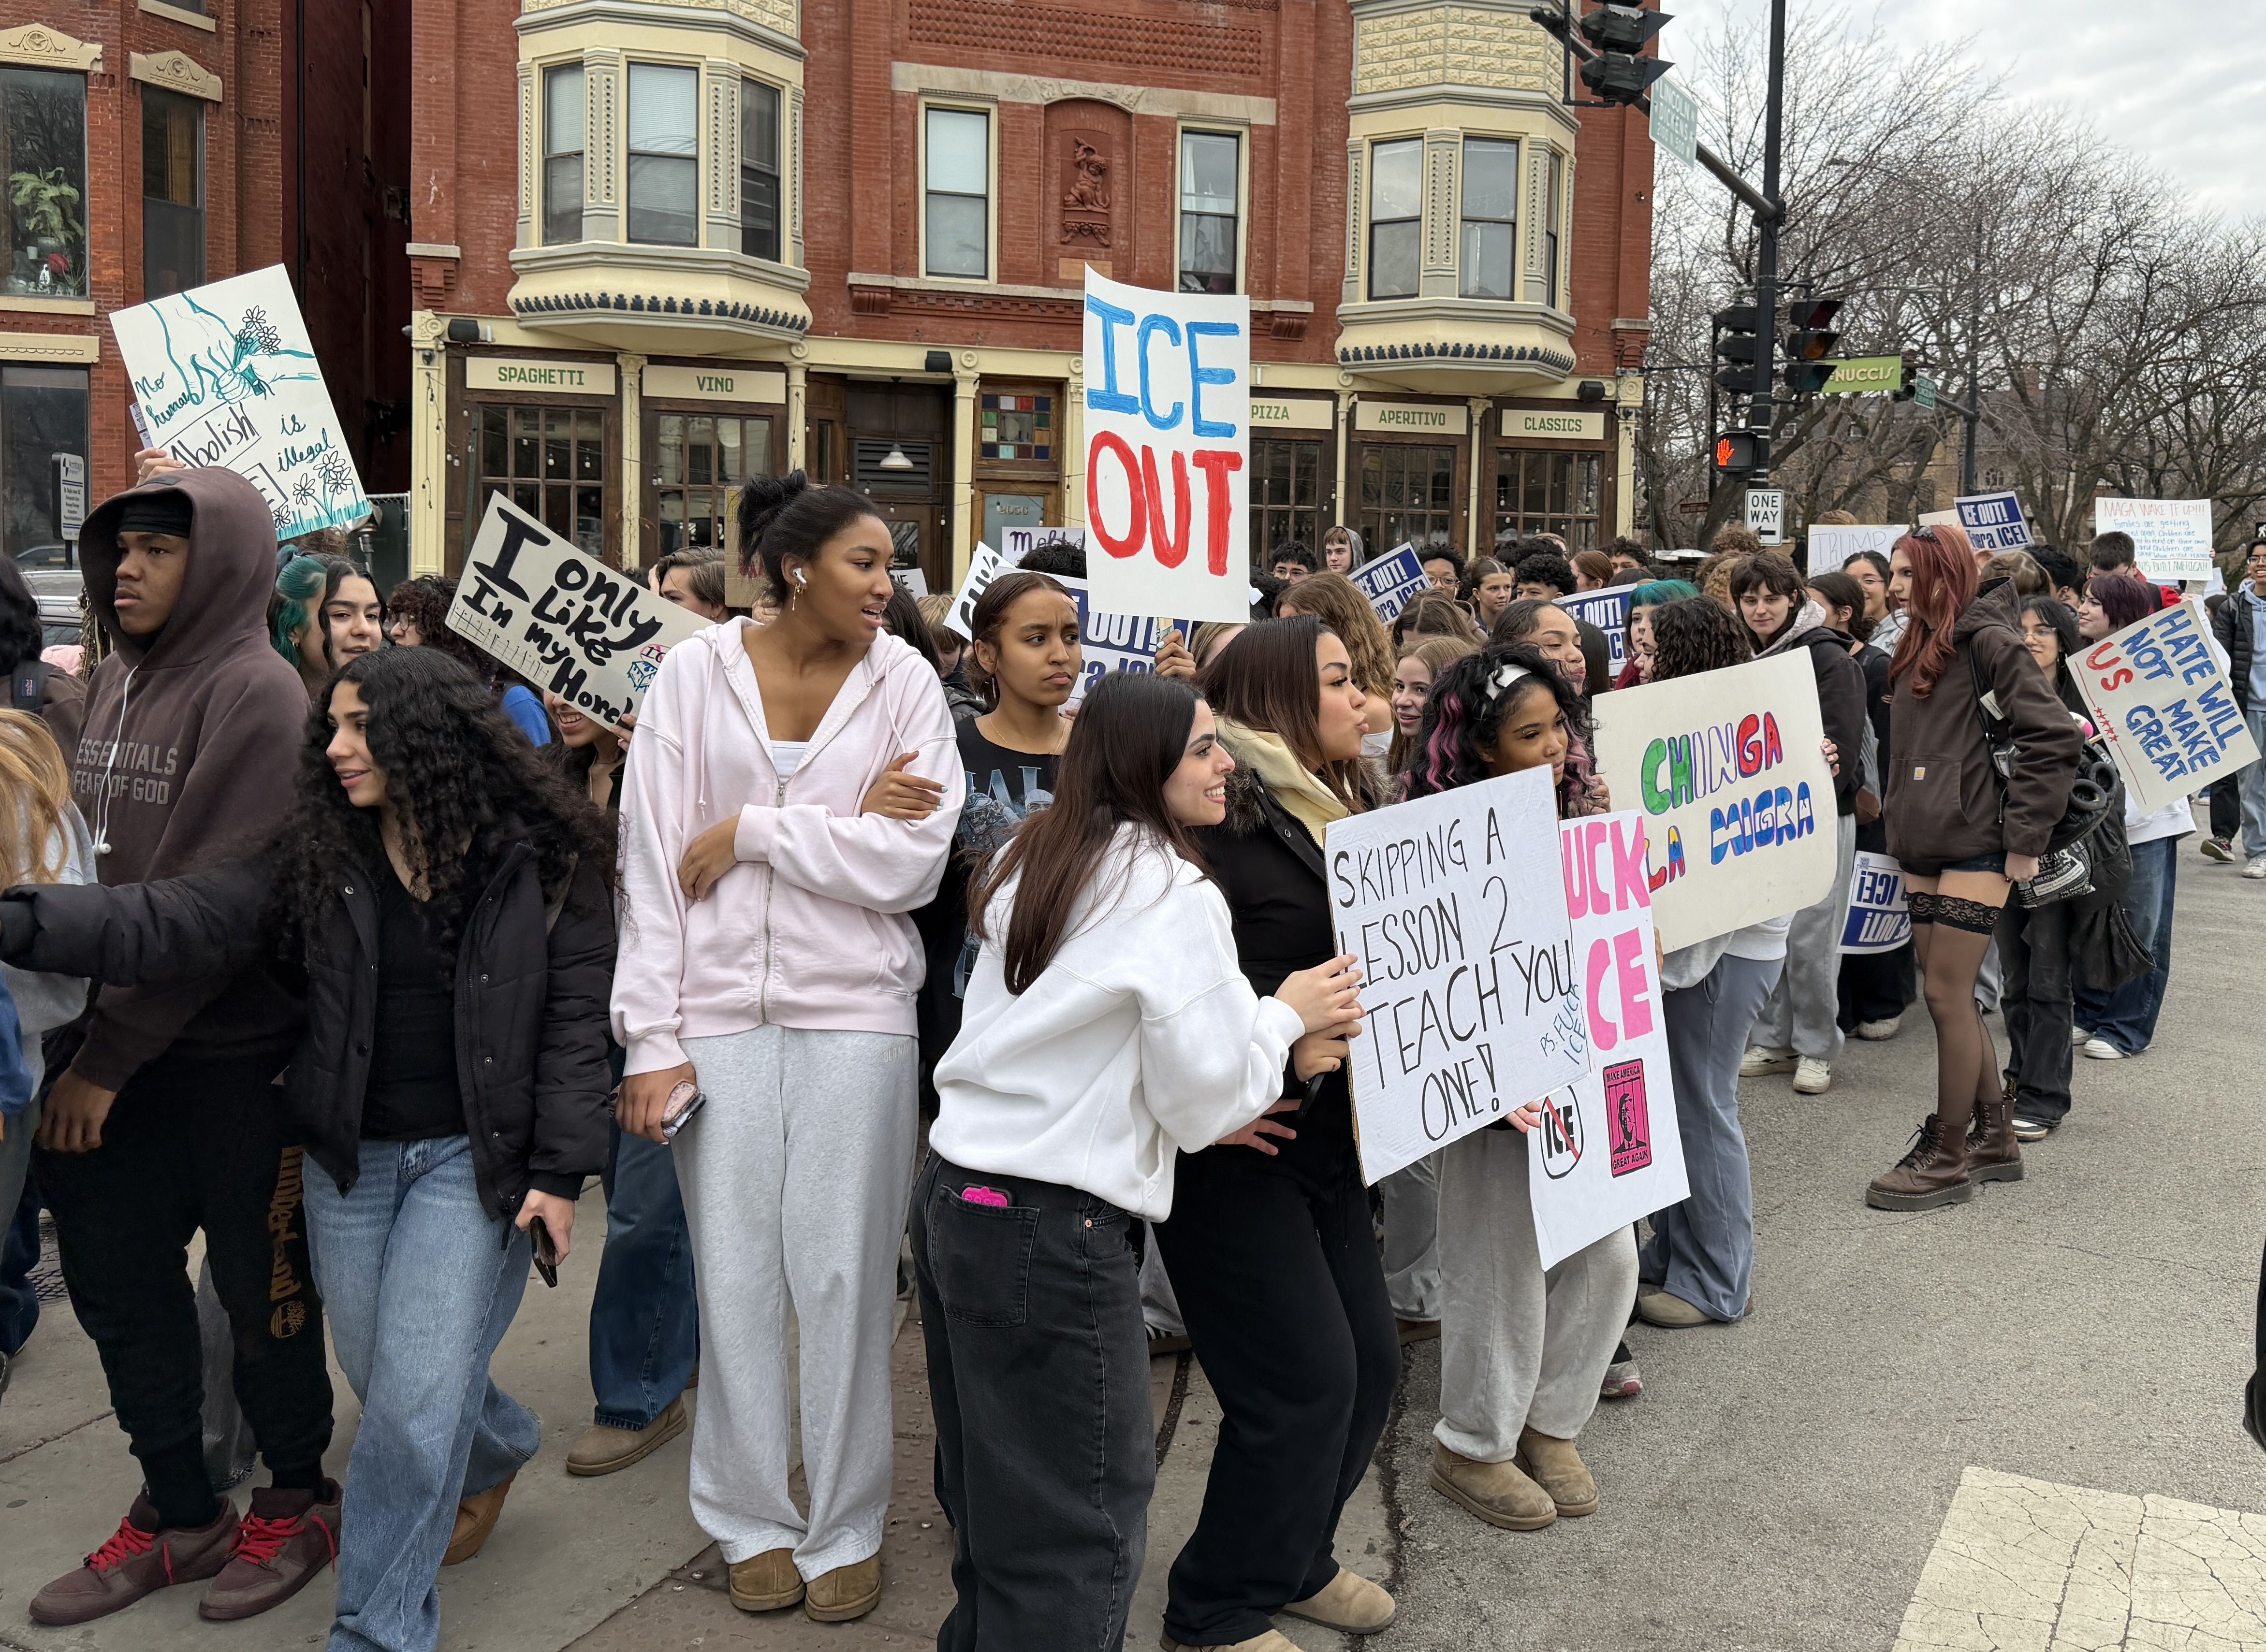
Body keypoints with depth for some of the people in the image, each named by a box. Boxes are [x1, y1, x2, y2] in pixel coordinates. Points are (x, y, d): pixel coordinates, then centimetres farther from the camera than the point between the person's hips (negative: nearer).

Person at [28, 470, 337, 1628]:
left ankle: (296, 1499, 28)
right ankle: (177, 1514, 30)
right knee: (115, 1281, 12)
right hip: (118, 1046, 7)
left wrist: (109, 1054, -16)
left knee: (260, 1283, 7)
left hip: (234, 1053, -7)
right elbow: (82, 859, 12)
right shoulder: (113, 683, 9)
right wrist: (78, 1035, 3)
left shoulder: (253, 693, -13)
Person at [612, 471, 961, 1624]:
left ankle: (845, 1529, 20)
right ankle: (753, 1520, 24)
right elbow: (651, 860, -1)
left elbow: (910, 865, -8)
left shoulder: (902, 681, 1)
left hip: (855, 1010, 0)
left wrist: (750, 830, -8)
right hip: (719, 1010, 1)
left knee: (845, 1277, 4)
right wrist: (652, 1039, -5)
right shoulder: (696, 674, 1)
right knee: (735, 1274, 7)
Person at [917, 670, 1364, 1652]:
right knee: (1078, 1533, 3)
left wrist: (1276, 1048, 11)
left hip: (951, 1196, 8)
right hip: (1051, 1230, -8)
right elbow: (1203, 1103, -10)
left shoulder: (1031, 863, 11)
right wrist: (1285, 1013, 6)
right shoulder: (1174, 893, -13)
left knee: (991, 1500, 21)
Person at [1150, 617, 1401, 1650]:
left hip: (1325, 1138, 9)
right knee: (1306, 1375, -5)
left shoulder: (1340, 811, 13)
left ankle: (1292, 1557, 35)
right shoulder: (1217, 815, -16)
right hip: (1233, 1143, -9)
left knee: (1369, 1362, 13)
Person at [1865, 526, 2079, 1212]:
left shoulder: (1988, 639, -10)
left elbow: (2054, 737, -17)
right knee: (1950, 996, 12)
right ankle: (1996, 1140, 25)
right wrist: (1901, 820, 13)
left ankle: (1948, 1159, 7)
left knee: (1947, 995, -4)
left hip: (1975, 847, -9)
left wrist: (2024, 838, -16)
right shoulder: (1920, 647, 16)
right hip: (1923, 848, 9)